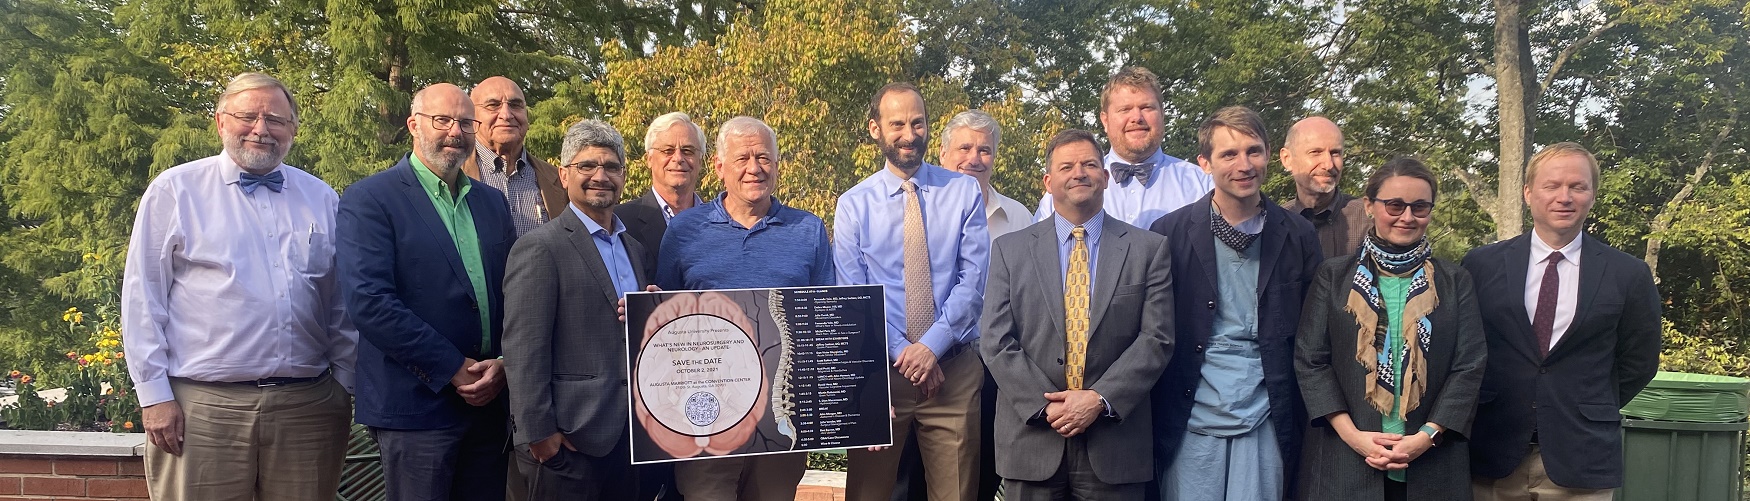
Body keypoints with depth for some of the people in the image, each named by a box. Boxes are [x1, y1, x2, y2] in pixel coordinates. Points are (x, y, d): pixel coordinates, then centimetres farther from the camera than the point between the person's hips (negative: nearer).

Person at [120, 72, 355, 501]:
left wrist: (344, 385, 9)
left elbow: (342, 306, 14)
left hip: (308, 407, 3)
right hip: (201, 408, -2)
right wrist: (154, 395, -3)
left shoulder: (321, 199, 12)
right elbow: (142, 299, 1)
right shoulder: (174, 190, 4)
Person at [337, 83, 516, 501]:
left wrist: (504, 365, -6)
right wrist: (452, 369, -15)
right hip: (416, 403, -5)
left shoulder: (492, 201, 14)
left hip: (490, 401, 5)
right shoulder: (370, 199, -5)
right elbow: (367, 299, -15)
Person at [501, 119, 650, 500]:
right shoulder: (539, 248, -9)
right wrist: (537, 433, -17)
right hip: (569, 440, -7)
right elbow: (524, 349, -14)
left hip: (629, 436, 7)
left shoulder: (636, 250, 14)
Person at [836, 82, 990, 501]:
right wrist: (901, 352, -13)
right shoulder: (853, 204, 3)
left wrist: (932, 344, -15)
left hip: (956, 371, 0)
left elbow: (974, 278, -4)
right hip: (879, 369, 0)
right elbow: (852, 292, -3)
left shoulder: (964, 192, 4)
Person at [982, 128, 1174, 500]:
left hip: (1115, 446, 0)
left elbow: (1157, 339, -2)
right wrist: (1047, 406, -11)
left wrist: (1101, 399, -13)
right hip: (1032, 440, 1)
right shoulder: (1010, 250, 6)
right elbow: (996, 342, 0)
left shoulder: (1149, 249, 5)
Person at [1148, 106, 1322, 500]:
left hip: (1264, 425, 1)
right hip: (1190, 424, -1)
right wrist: (1154, 422, 1)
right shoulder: (1170, 233, 0)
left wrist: (1297, 421, 5)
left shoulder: (1297, 238, 4)